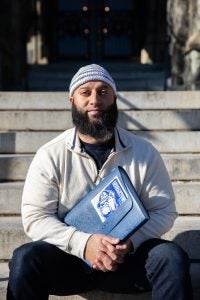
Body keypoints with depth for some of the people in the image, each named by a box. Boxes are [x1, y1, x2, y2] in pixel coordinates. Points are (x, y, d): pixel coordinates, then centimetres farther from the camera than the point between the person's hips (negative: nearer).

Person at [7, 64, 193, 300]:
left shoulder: (144, 153, -1)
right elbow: (35, 217, -7)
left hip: (127, 256, 1)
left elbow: (164, 211, 0)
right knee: (25, 259, -29)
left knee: (172, 257, -27)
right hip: (70, 255, 0)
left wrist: (129, 243, -19)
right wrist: (82, 242, -23)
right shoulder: (50, 156, -4)